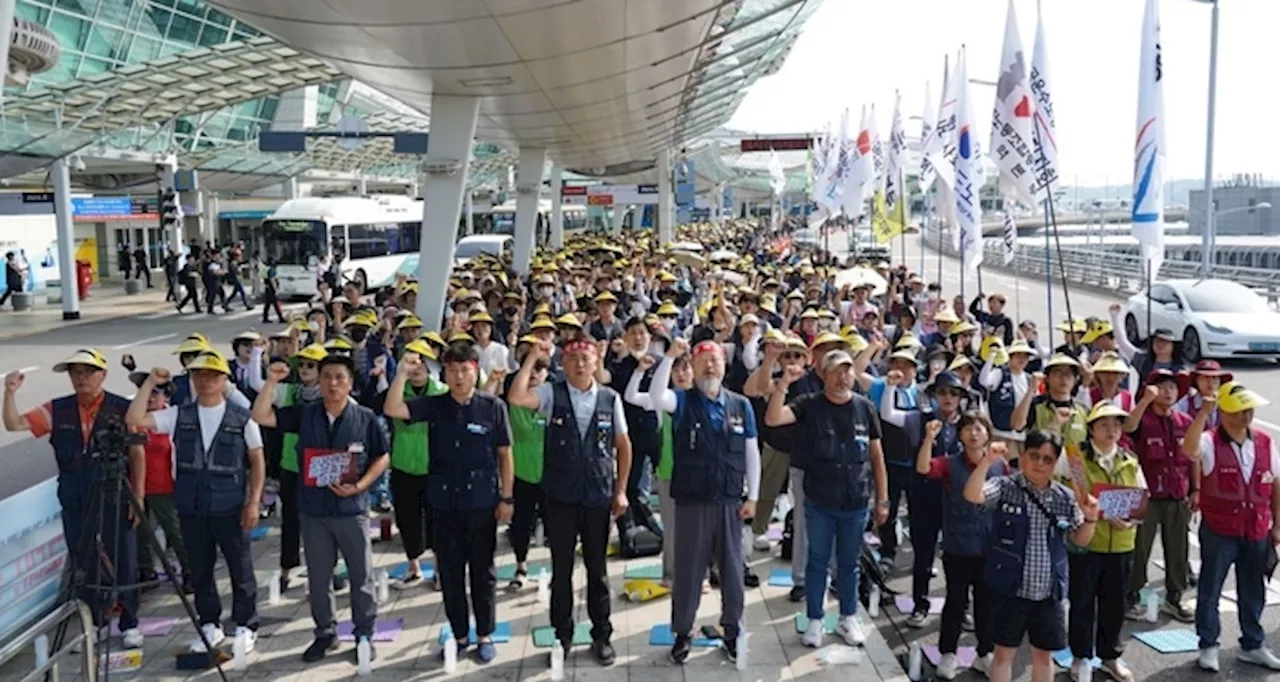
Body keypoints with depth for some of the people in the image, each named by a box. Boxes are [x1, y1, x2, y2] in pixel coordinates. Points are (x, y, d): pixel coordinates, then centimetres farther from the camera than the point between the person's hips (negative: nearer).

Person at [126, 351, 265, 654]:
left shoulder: (241, 418, -3)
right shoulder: (179, 416, 4)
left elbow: (257, 461, -1)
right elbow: (134, 420, -5)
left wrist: (254, 501, -7)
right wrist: (150, 383, -8)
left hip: (230, 508, -3)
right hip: (191, 508, 3)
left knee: (240, 568, 6)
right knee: (199, 569, 12)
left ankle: (246, 626, 21)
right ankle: (210, 625, 28)